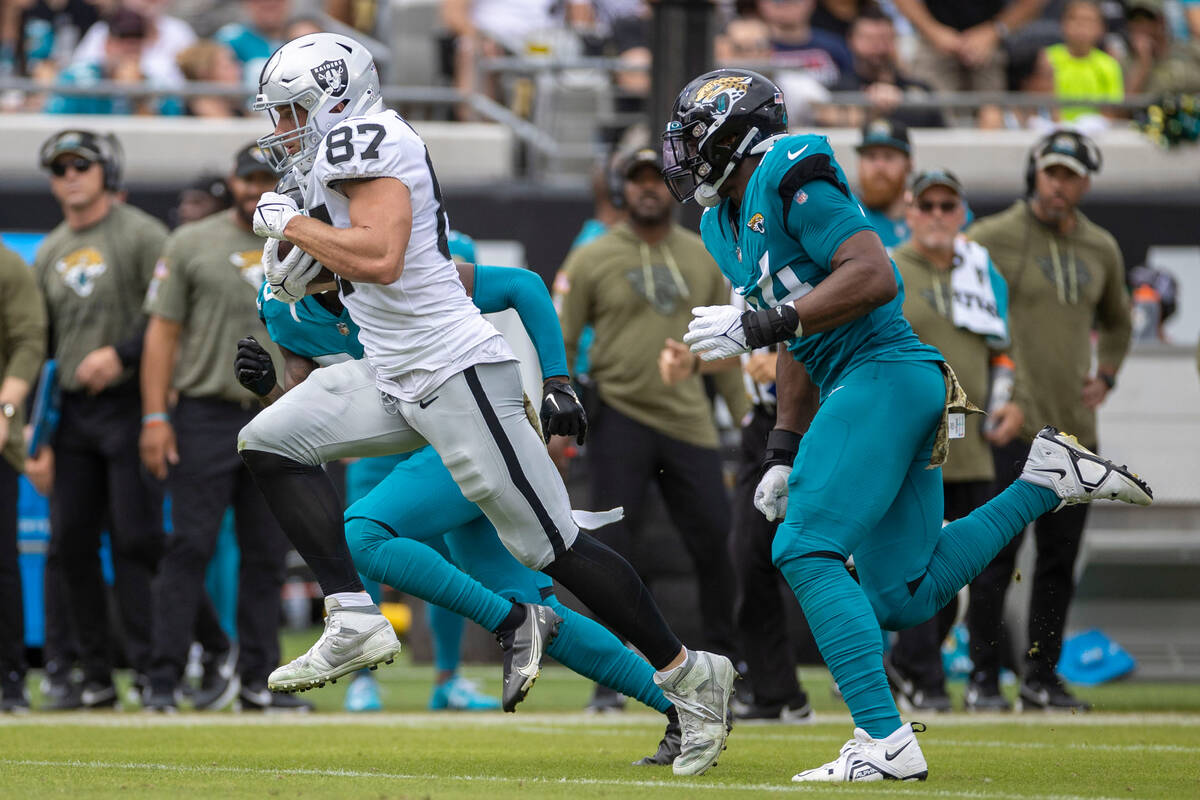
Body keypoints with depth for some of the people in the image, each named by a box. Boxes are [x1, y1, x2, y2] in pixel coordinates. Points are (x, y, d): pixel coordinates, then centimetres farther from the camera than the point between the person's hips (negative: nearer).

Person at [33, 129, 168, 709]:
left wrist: (120, 354, -20)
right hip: (71, 414, 6)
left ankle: (148, 667, -10)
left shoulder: (141, 235, -2)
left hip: (129, 405, -6)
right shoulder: (49, 253, 17)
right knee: (70, 543, 2)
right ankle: (95, 675, 8)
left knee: (135, 540, -11)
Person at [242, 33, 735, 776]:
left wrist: (293, 225, -15)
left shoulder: (366, 143, -14)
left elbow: (380, 259, -28)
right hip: (396, 379, 10)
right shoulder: (345, 157, 15)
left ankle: (689, 675, 3)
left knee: (553, 545, -7)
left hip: (457, 375, -10)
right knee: (271, 442, 3)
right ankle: (356, 623, -2)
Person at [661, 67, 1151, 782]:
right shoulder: (728, 224, 21)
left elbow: (874, 276, -20)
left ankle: (887, 742, -23)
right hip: (867, 390, 10)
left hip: (884, 375, -10)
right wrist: (783, 454, 21)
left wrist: (757, 326, -21)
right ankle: (1045, 480, 14)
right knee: (901, 601, 8)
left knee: (806, 551, -17)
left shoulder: (790, 180, -9)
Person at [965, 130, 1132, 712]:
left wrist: (1105, 376, 13)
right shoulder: (991, 238, -3)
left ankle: (1042, 675, 15)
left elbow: (1117, 321, 29)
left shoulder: (1101, 249, 13)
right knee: (997, 554, -8)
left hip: (1074, 423, 5)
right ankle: (983, 676, -3)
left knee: (1060, 559, 7)